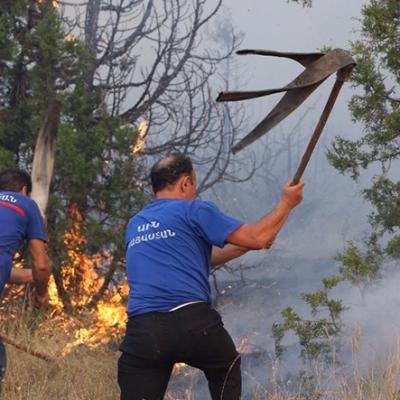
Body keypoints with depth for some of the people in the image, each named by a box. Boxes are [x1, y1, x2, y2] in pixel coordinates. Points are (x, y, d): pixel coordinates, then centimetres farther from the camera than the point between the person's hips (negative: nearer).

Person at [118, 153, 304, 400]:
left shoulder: (135, 226, 24)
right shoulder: (194, 210, 5)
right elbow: (256, 238, 4)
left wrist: (243, 247, 36)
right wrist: (287, 203, 19)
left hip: (142, 331, 4)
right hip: (193, 322, -3)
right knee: (227, 373, 27)